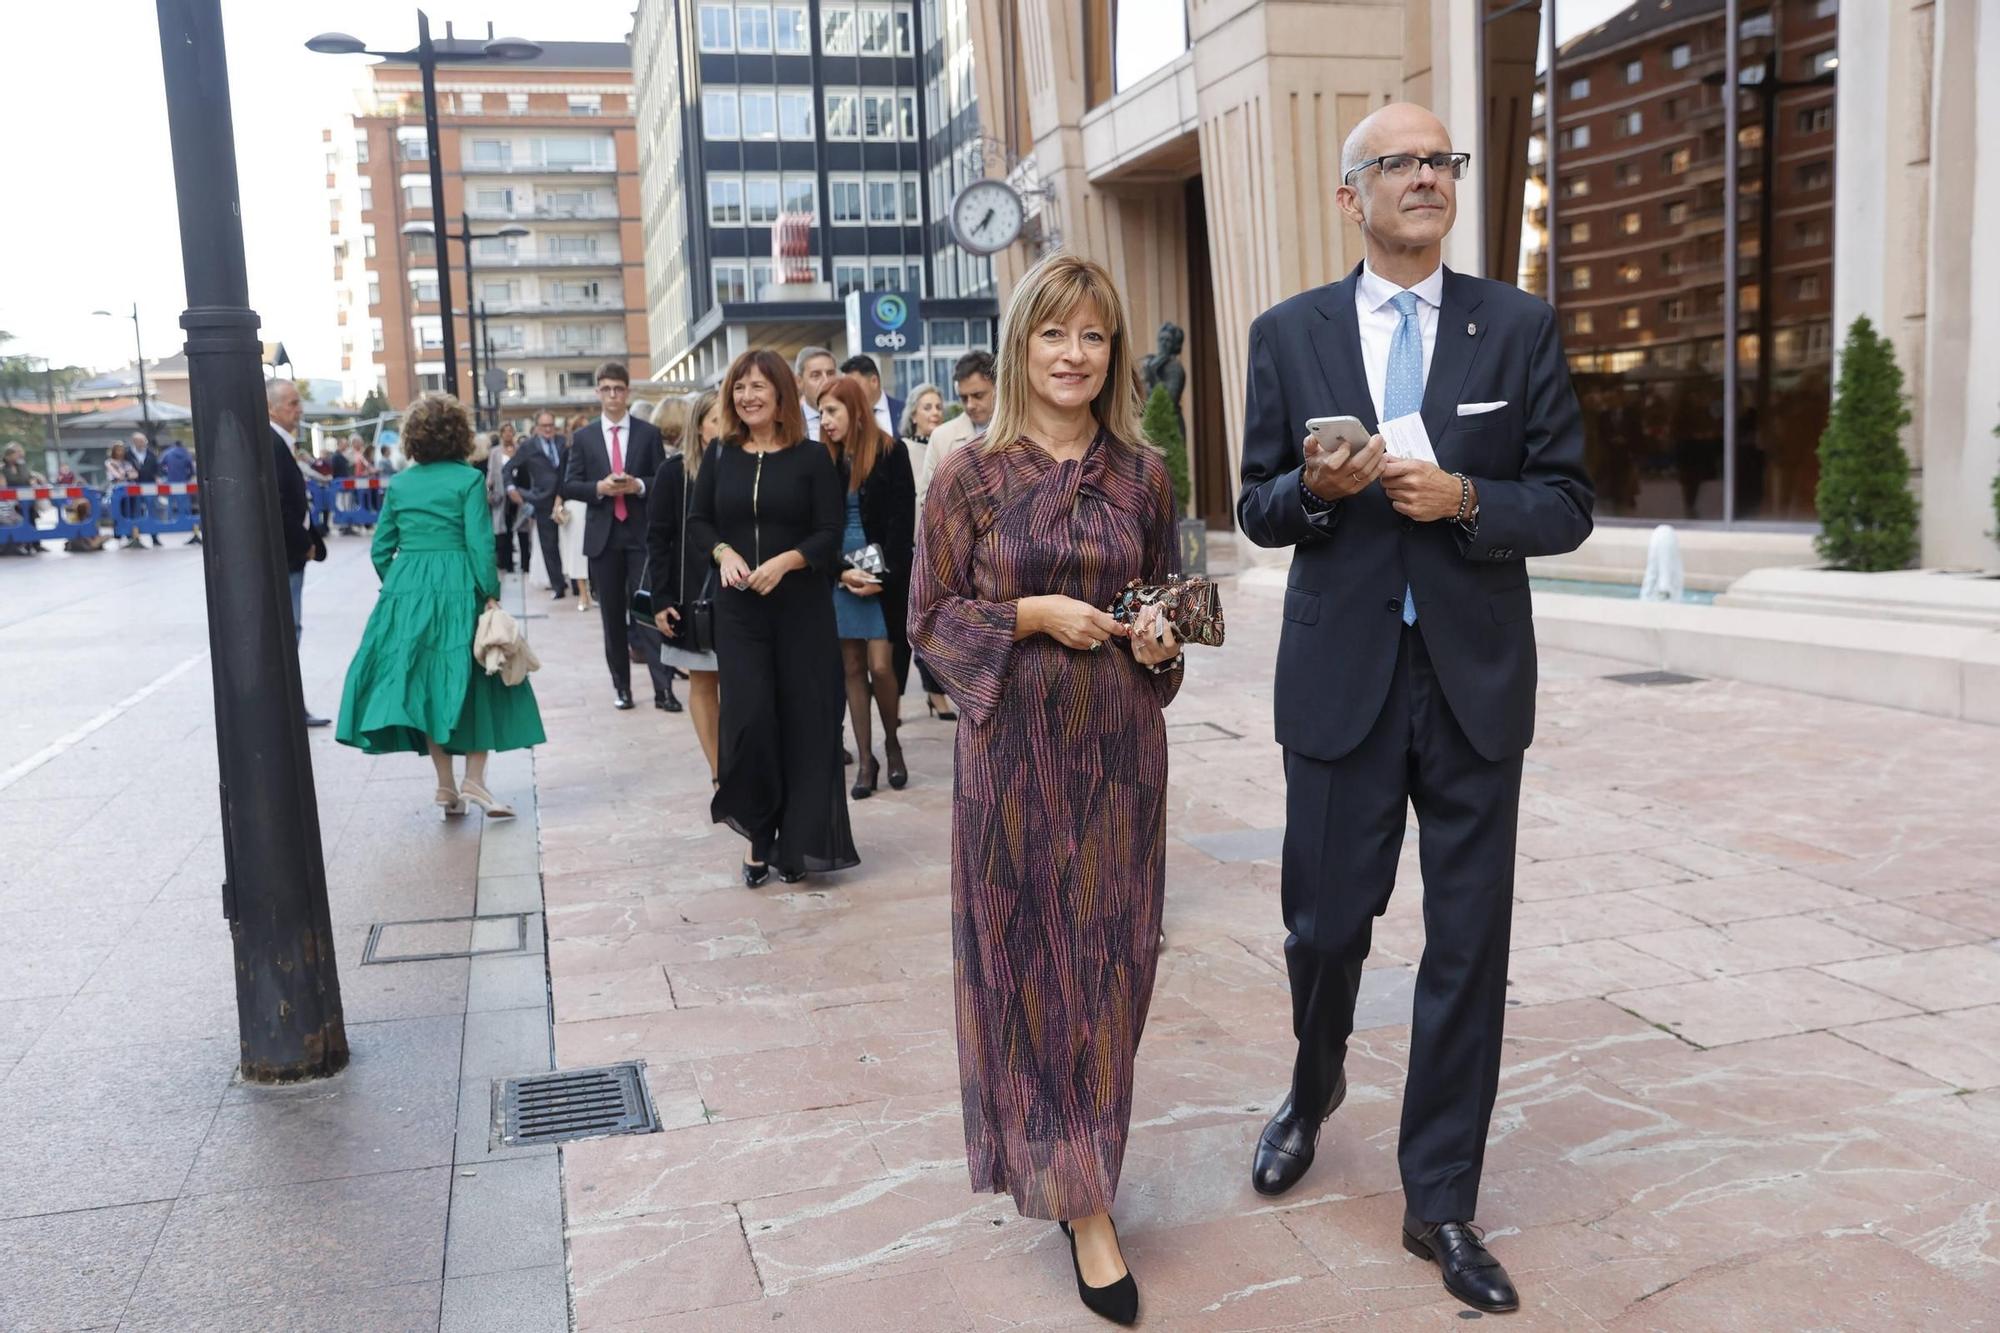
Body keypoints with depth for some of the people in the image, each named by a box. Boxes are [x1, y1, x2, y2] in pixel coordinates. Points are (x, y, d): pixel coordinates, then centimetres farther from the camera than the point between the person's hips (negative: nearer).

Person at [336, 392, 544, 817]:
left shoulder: (399, 484, 8)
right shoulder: (469, 479, -4)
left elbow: (381, 549, 10)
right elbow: (480, 543, -11)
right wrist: (491, 595, -8)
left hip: (407, 590, 4)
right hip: (458, 588, -4)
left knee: (426, 686, 10)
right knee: (475, 683, 7)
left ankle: (446, 785, 14)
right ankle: (474, 779, -2)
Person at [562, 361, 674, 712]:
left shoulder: (649, 433, 4)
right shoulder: (583, 437, 7)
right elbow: (569, 486, 4)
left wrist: (638, 485, -15)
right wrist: (599, 488, -14)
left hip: (642, 534, -2)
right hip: (603, 536, 2)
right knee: (613, 615, 8)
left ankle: (662, 686, -8)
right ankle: (621, 685, 16)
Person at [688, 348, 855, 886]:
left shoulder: (812, 457, -2)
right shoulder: (721, 457, 6)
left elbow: (830, 535, -5)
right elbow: (698, 523, 11)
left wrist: (784, 562, -20)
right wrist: (724, 554, -9)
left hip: (802, 607, -1)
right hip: (738, 609, 1)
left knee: (803, 720, 2)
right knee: (749, 716, -7)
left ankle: (797, 841, 15)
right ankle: (758, 833, 13)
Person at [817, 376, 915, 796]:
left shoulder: (891, 453, -2)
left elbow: (903, 520, -5)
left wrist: (883, 574, -13)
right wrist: (841, 571, -7)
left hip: (884, 575, -3)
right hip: (838, 577, 3)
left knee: (880, 666, -6)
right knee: (852, 668, 4)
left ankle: (892, 743, 17)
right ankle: (865, 758, 11)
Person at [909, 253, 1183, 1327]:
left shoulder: (1143, 471, 5)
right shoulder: (970, 476, -4)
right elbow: (929, 621, -2)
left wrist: (1159, 639, -5)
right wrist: (1031, 614, -16)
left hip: (1121, 744, 3)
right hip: (1016, 746, -3)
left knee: (1111, 958, 9)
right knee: (1030, 959, 2)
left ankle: (1076, 1158, 31)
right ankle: (1080, 1201, 12)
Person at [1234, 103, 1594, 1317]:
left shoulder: (1520, 328, 3)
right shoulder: (1289, 334, 4)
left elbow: (1568, 506, 1)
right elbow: (1257, 510, 5)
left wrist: (1465, 500, -17)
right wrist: (1315, 488, -16)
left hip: (1475, 679, 0)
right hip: (1340, 675, 0)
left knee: (1469, 945, 5)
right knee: (1325, 921, 10)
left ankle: (1440, 1202, 21)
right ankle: (1315, 1089, 43)